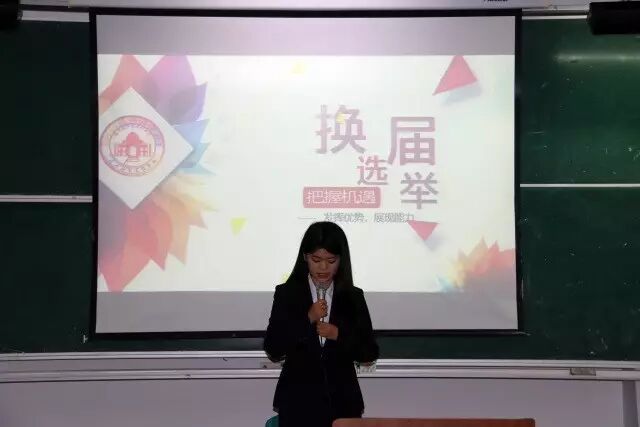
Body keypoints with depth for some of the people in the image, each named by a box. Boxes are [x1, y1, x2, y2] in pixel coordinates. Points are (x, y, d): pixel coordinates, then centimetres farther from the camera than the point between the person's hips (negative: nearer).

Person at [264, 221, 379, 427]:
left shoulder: (353, 297, 3)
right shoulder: (286, 293, -1)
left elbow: (369, 354, 2)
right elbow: (273, 351, -7)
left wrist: (340, 335, -13)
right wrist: (307, 319, -16)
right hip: (298, 403, -1)